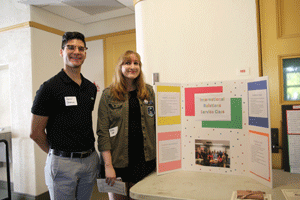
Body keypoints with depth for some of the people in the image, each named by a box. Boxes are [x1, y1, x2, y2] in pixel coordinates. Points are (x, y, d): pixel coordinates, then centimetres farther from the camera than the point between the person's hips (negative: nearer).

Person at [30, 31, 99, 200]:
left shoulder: (91, 88, 7)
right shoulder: (50, 87, -11)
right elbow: (36, 132, -8)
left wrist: (89, 152, 10)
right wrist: (57, 153, 3)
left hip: (90, 160, 6)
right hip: (62, 163, -5)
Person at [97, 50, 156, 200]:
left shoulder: (149, 91, 6)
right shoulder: (108, 94, -3)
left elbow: (157, 124, 9)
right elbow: (102, 132, -7)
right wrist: (108, 165, -13)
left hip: (145, 159, 3)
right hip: (118, 160, -2)